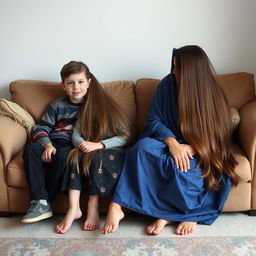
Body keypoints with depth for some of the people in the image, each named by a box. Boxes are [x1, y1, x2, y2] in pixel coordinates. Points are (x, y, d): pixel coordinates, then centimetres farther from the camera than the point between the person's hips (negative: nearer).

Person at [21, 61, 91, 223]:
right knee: (31, 149, -25)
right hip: (54, 143, 4)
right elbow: (41, 127, 13)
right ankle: (39, 201, -30)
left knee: (62, 155, -37)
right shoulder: (57, 106, 16)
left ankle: (45, 203, -23)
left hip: (76, 146, -4)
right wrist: (47, 144, -9)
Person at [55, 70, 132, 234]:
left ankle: (93, 207, -32)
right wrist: (82, 143, -23)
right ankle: (74, 208, -36)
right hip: (90, 150, 4)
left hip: (113, 152, -3)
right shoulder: (82, 112, 14)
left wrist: (100, 144, -21)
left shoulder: (110, 110, 0)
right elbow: (76, 135, 2)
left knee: (95, 157, -35)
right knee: (76, 156, -29)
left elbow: (126, 136, -8)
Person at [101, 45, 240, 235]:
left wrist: (191, 148, -25)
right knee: (143, 146, -32)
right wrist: (172, 142, -24)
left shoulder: (213, 95, -7)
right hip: (169, 142, 2)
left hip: (198, 151, -1)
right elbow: (153, 120, -5)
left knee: (179, 166, -36)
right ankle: (116, 206, -31)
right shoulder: (168, 84, -3)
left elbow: (217, 136, -6)